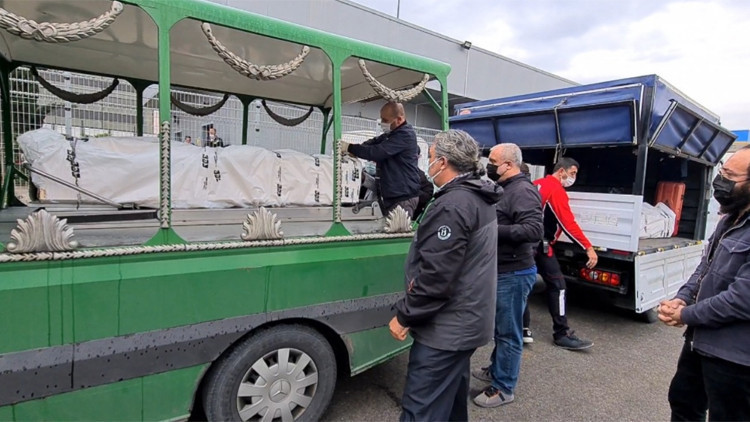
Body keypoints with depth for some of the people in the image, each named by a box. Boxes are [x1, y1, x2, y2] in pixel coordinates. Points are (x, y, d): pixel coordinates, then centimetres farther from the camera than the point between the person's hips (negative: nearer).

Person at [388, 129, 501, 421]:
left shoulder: (452, 205, -22)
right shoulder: (479, 199, 11)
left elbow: (436, 274, -26)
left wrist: (404, 315, -14)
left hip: (445, 328, -10)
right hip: (464, 321, 10)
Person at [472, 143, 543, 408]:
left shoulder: (522, 191, -18)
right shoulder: (504, 189, 14)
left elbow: (534, 230, -29)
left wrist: (494, 229, -31)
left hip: (514, 274, -10)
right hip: (500, 271, 10)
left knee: (508, 333, 3)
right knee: (500, 327, 23)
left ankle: (503, 389, 17)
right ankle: (496, 369, 40)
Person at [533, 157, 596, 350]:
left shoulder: (536, 185, 13)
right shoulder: (557, 190, -12)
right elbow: (568, 223, -18)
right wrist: (589, 248, -18)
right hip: (540, 244, -9)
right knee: (557, 285, -4)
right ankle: (562, 334, 0)